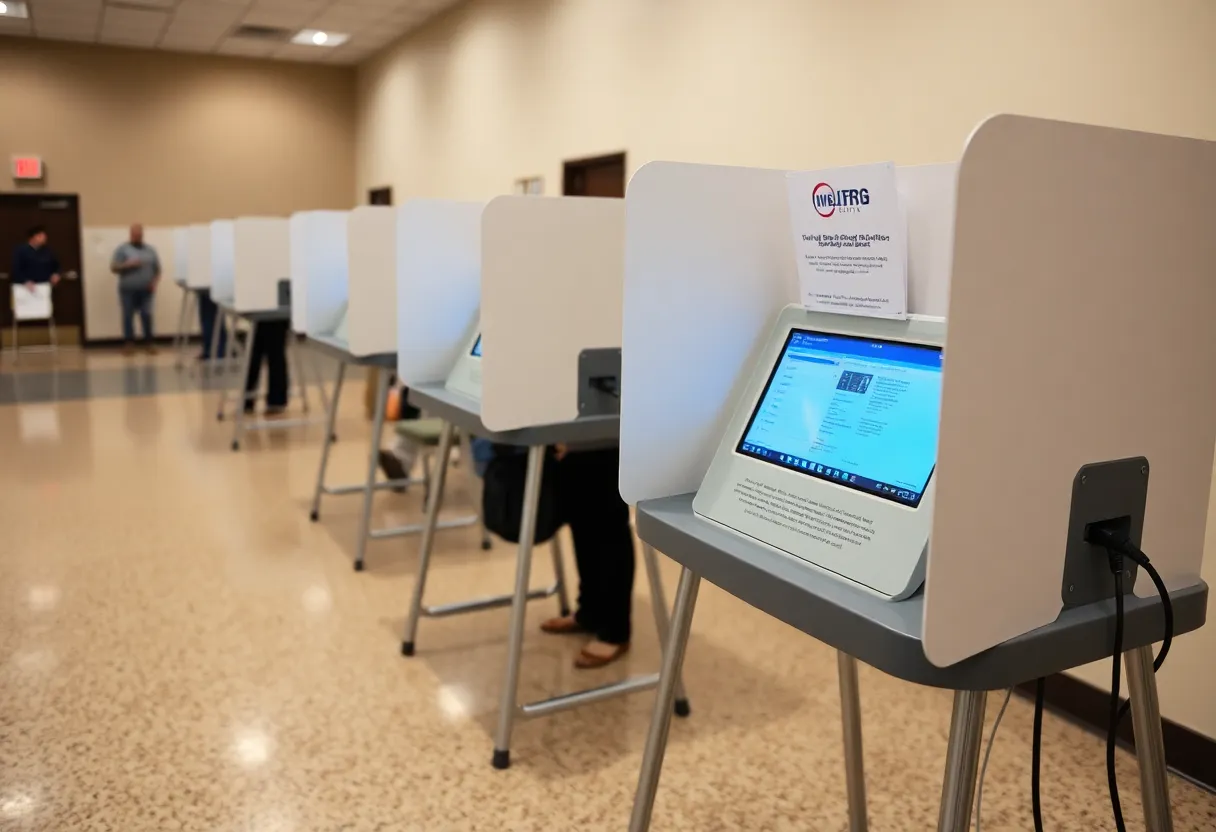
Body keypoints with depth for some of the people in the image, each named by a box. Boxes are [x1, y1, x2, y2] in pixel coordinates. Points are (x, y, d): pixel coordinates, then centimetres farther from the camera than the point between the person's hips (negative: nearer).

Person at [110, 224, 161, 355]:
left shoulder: (150, 250, 13)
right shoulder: (122, 249, 5)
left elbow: (157, 269, 14)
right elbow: (113, 268, -1)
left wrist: (155, 282, -2)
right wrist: (128, 265, -15)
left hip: (146, 290, 2)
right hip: (128, 290, -2)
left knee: (147, 316, -2)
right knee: (128, 316, 0)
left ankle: (149, 343, 5)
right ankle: (129, 343, 5)